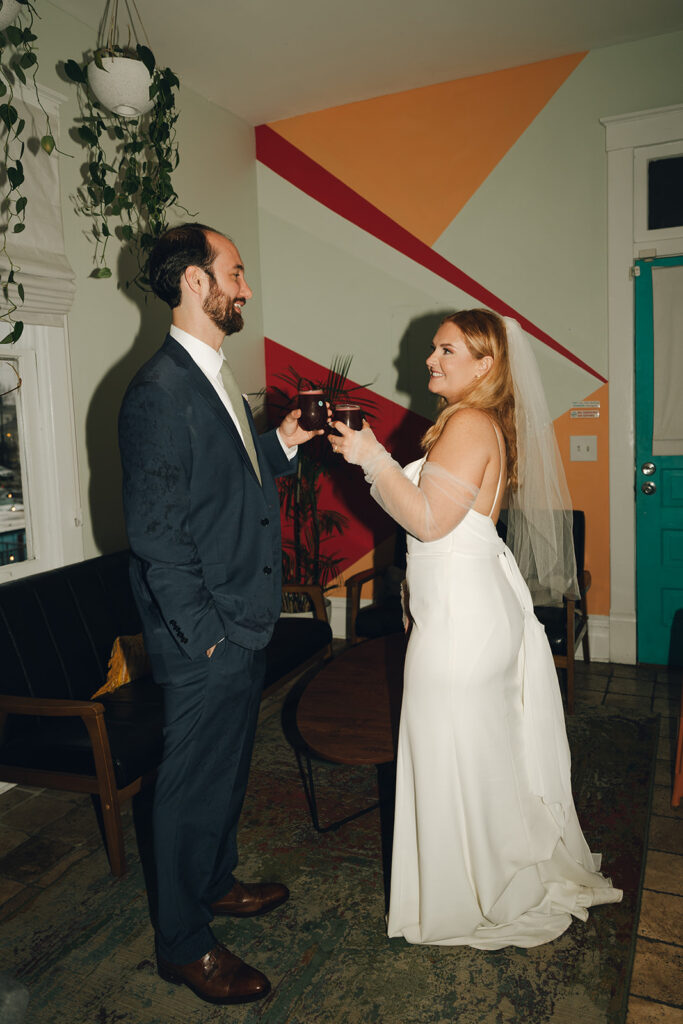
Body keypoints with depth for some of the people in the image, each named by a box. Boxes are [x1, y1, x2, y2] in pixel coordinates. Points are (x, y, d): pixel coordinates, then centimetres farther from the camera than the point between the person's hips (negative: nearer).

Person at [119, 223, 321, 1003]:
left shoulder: (215, 379, 11)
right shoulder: (159, 391, -20)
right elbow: (156, 533, -22)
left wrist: (282, 444, 5)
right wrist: (205, 633, -18)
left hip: (243, 625, 9)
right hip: (202, 641, -9)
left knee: (228, 769, 24)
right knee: (195, 784, 8)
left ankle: (215, 881, 47)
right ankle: (183, 945, 29)